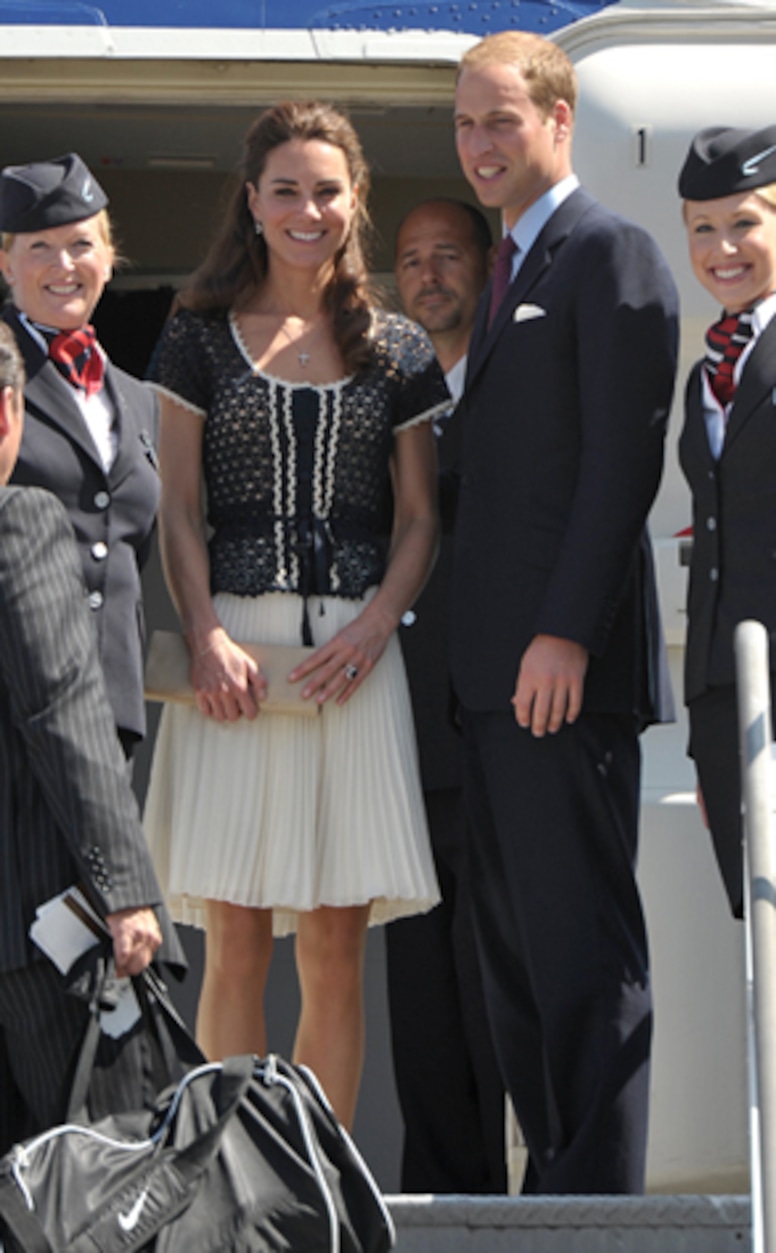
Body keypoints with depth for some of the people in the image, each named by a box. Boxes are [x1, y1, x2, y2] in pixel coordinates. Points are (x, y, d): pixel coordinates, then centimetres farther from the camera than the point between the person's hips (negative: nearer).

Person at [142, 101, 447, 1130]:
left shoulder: (395, 350, 12)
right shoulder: (203, 337, 8)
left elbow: (420, 516, 10)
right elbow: (178, 509, 3)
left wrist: (377, 623, -8)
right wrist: (207, 638, -11)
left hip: (354, 648, 1)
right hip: (236, 641, -1)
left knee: (336, 947, 1)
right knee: (237, 944, -2)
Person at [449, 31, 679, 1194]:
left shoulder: (611, 256, -7)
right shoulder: (513, 270, 22)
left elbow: (623, 458, -15)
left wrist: (567, 633, -21)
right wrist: (482, 649, 14)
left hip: (569, 662, -9)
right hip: (494, 664, 9)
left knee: (583, 944, -9)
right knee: (515, 948, 9)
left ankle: (602, 1193, -8)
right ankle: (551, 1179, 13)